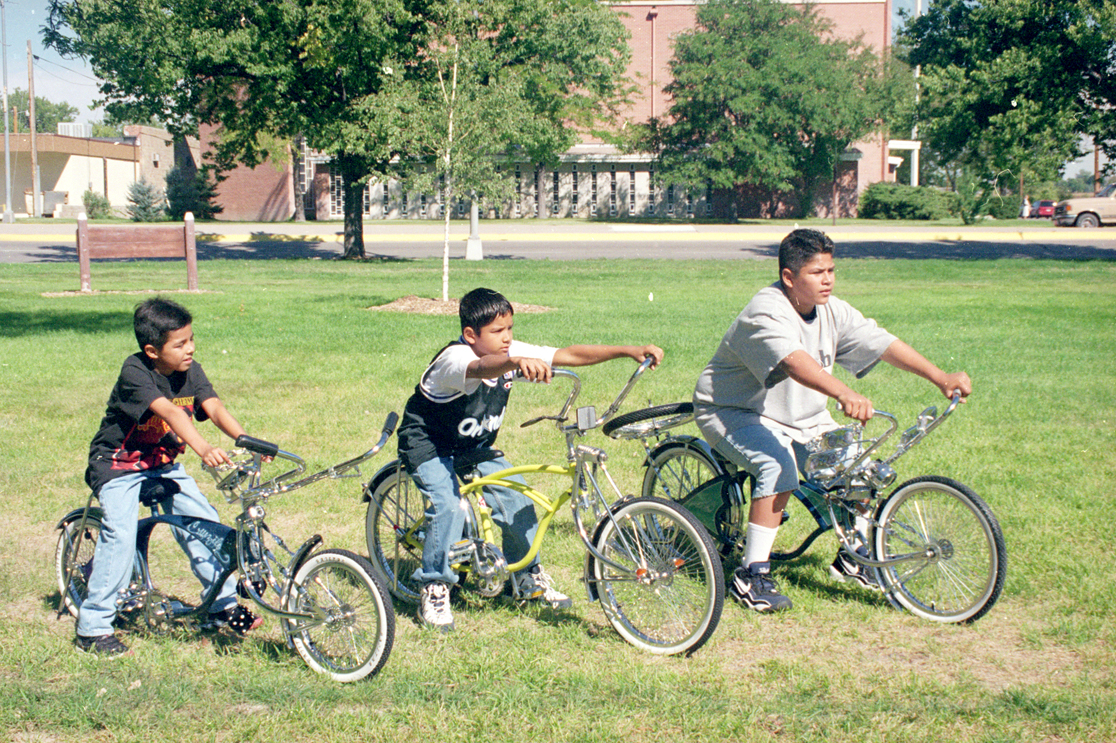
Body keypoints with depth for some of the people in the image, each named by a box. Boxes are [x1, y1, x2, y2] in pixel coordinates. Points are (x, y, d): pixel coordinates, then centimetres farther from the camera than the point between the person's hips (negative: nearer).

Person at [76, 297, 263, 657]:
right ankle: (93, 625, -8)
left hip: (163, 463, 6)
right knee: (121, 533, -20)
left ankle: (223, 604, 10)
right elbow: (169, 412, -41)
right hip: (118, 462, -6)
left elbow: (214, 407, -22)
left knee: (205, 520, -6)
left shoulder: (190, 371, -9)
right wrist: (203, 448, -55)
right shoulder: (134, 371, -27)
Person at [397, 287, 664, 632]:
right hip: (428, 445, -6)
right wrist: (518, 362, -79)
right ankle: (433, 591, -7)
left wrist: (629, 351, -24)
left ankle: (529, 577, 18)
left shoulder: (512, 353, -13)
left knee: (516, 498, -4)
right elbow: (481, 367, -57)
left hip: (474, 446, 7)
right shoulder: (454, 358, -32)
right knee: (449, 506, -25)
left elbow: (569, 355, -16)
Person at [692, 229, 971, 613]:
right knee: (779, 466, -33)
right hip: (734, 412, -7)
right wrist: (845, 395, -60)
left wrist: (940, 376, -19)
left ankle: (853, 556, 13)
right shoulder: (765, 313, -27)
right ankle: (751, 575, -26)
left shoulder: (832, 312, -3)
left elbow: (882, 343, -8)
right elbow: (794, 361, -45)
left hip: (803, 419, 7)